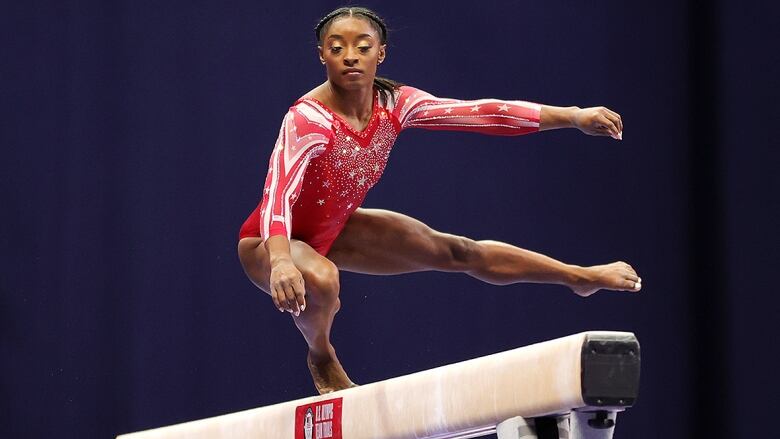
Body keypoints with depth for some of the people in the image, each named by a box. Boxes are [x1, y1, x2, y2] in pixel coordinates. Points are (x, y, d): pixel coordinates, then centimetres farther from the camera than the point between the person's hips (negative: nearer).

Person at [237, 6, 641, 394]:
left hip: (332, 231, 7)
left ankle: (579, 277, 36)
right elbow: (279, 192, -51)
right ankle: (322, 359, -5)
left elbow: (481, 113, -11)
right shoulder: (307, 119, -36)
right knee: (321, 280, -41)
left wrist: (573, 116, -13)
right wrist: (280, 262, -70)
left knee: (458, 252, 14)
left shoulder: (393, 104, -16)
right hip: (272, 243, -7)